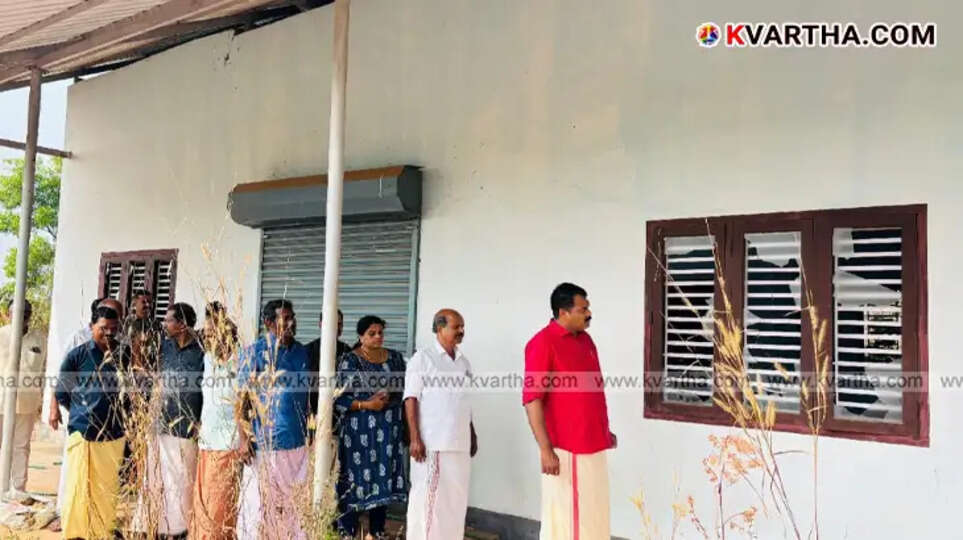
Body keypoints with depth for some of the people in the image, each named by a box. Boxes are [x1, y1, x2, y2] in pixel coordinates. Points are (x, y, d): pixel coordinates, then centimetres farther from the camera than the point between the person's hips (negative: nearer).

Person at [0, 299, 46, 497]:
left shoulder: (41, 340, 2)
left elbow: (45, 370, 8)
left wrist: (43, 401, 8)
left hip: (27, 403, 2)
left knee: (21, 446, 11)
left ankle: (19, 488, 19)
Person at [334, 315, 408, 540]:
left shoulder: (395, 358, 8)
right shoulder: (349, 360, -4)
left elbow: (404, 390, 12)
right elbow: (339, 397, -8)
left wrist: (388, 398, -7)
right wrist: (366, 405, -17)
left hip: (388, 428, 4)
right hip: (359, 428, -4)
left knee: (384, 476, 7)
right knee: (356, 477, -1)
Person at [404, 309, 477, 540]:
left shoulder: (463, 362, 13)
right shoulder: (422, 358, -4)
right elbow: (411, 400, -8)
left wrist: (473, 435, 16)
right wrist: (415, 438, -15)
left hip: (459, 442, 6)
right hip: (431, 442, -6)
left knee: (455, 497, 9)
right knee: (427, 496, -2)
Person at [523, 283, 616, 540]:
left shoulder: (585, 340, 11)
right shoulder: (543, 343, -14)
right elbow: (532, 399, -18)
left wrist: (604, 431, 20)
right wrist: (545, 449, -21)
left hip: (593, 447, 8)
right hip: (564, 450, -8)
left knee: (594, 517, 15)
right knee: (562, 518, 2)